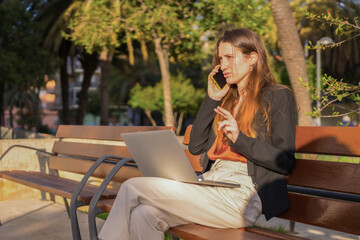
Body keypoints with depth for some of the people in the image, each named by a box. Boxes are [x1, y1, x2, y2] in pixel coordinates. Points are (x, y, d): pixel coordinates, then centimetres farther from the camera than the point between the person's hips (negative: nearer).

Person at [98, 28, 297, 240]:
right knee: (143, 214, -22)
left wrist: (239, 138, -17)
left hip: (242, 196, -6)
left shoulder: (278, 97, 3)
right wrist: (212, 99, 11)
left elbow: (285, 162, -5)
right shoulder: (227, 99, 21)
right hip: (211, 185, 6)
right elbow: (195, 147, 14)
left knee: (133, 188, -15)